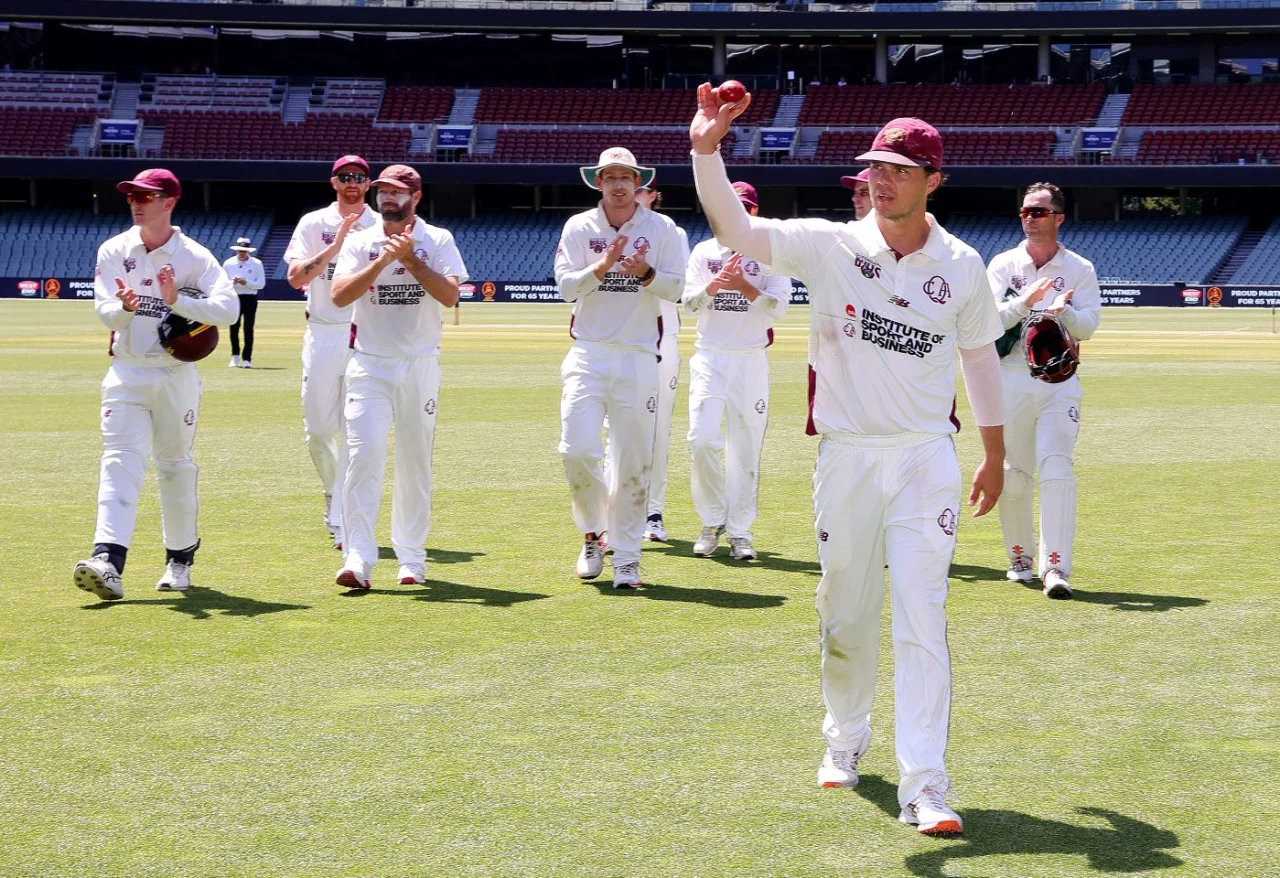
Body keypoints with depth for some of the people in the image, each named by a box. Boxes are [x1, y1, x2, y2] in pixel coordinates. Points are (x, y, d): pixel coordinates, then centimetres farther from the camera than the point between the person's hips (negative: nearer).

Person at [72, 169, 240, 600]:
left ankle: (180, 558, 27)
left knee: (176, 465, 11)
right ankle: (108, 561, -26)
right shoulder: (114, 251, 3)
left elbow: (228, 309, -17)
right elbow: (104, 311, -6)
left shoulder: (195, 257, -5)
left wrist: (177, 300, -28)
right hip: (126, 374, 1)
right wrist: (125, 306, -29)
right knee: (120, 461, -13)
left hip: (177, 375, -1)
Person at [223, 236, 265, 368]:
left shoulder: (256, 264, 0)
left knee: (248, 329, -2)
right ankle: (235, 356, 22)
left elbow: (261, 283, -3)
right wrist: (232, 282, -15)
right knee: (234, 328, 4)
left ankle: (247, 359, 3)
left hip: (250, 299, -1)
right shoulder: (228, 264, 4)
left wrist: (246, 283, -17)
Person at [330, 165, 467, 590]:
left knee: (416, 463, 6)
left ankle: (411, 557, 17)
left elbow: (450, 296, -11)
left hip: (420, 365, 0)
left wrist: (409, 257, -17)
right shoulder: (360, 242, 6)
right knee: (364, 455, -13)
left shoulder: (438, 241, 3)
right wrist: (383, 260, -17)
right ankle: (358, 559, -18)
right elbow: (339, 295, -9)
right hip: (369, 366, 0)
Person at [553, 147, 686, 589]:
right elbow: (566, 286, -5)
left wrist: (646, 273, -23)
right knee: (577, 449, -11)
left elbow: (675, 288, -3)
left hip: (638, 357, 0)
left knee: (633, 460, 1)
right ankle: (593, 534, 14)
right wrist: (605, 265, -20)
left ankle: (626, 558, 9)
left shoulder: (662, 229, 3)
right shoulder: (579, 227, 4)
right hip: (588, 355, 0)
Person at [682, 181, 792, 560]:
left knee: (746, 449, 0)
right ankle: (712, 522, 6)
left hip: (751, 361, -1)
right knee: (702, 440, -11)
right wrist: (715, 282, -22)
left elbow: (779, 305, -8)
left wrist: (744, 286, -22)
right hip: (709, 358, 1)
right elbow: (690, 302, -3)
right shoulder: (704, 252, 9)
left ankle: (740, 531, 8)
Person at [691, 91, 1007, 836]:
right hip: (846, 454, 1)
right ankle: (847, 738, 37)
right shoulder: (830, 246, -3)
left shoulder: (963, 267, 1)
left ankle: (925, 783, -10)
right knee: (845, 613, 12)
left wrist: (994, 453, 17)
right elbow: (735, 229, -15)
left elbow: (979, 355, 14)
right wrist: (707, 149, -31)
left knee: (922, 618, -8)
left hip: (925, 455, -1)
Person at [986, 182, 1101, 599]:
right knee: (1012, 474, 6)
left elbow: (1088, 326, -5)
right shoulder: (1003, 265, 7)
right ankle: (1020, 558, 23)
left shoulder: (1080, 269, 6)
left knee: (1057, 467, -14)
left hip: (1059, 380, -1)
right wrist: (1026, 301, -23)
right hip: (1011, 377, 1)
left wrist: (1064, 312, -26)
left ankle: (1055, 567, -19)